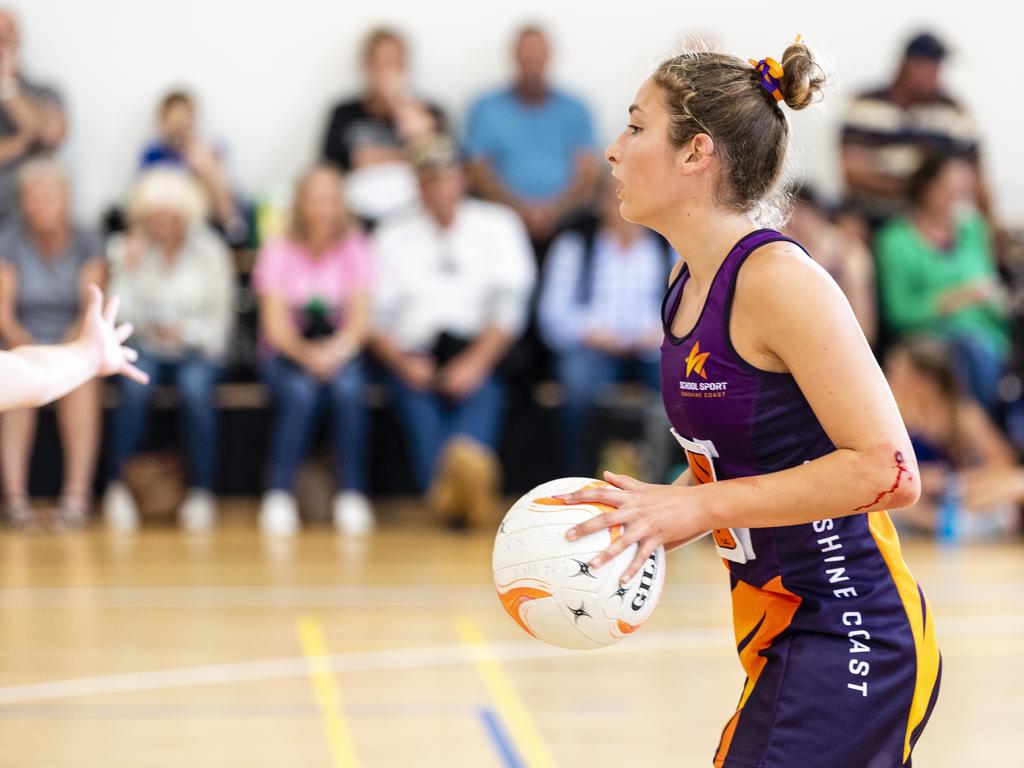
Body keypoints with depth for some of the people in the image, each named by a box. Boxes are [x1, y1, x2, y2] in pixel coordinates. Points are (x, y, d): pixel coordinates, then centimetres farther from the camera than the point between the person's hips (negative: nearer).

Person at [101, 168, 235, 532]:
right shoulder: (127, 250, 2)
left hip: (195, 350, 0)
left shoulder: (209, 252, 0)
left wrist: (184, 331, -16)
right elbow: (120, 319, -6)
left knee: (195, 387, -34)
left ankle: (201, 492, -27)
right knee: (135, 386, -34)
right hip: (145, 349, 0)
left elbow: (218, 323, 2)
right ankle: (118, 486, -27)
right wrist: (128, 270, -17)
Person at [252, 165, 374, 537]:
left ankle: (351, 496, -27)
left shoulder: (355, 250, 2)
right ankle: (279, 496, -29)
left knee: (347, 387, -33)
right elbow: (276, 327, -9)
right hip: (287, 354, -1)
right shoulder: (279, 253, -2)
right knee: (301, 390, -34)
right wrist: (306, 354, -28)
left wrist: (336, 351, -26)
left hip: (340, 352, 1)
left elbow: (360, 321, -6)